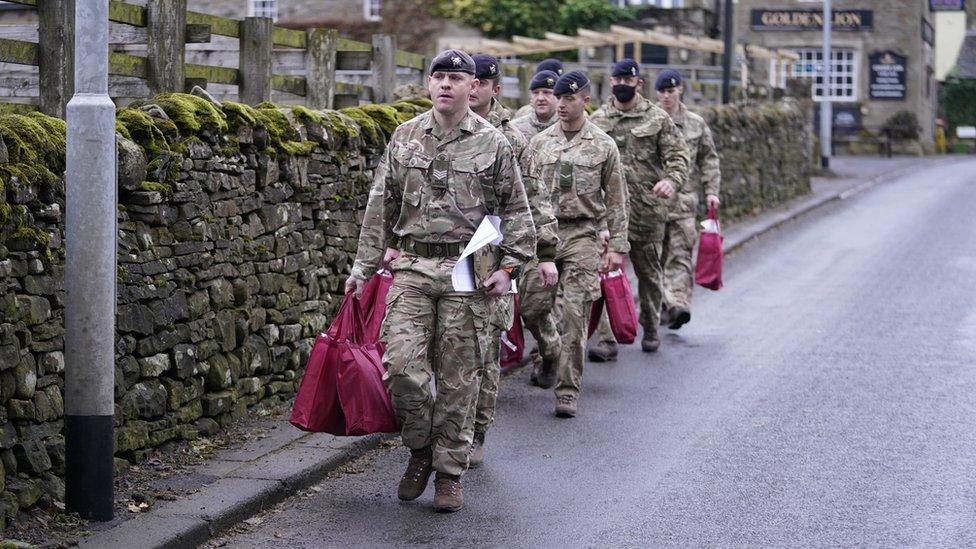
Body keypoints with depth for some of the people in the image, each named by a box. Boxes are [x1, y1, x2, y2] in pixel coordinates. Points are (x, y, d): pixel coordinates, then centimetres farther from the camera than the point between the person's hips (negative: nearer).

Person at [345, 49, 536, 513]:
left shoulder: (493, 143, 3)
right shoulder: (405, 137, 9)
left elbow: (516, 212, 6)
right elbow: (380, 206, 12)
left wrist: (509, 266, -4)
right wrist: (364, 266, 10)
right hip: (412, 266, 2)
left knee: (458, 378, 2)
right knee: (402, 363, -10)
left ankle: (449, 473, 13)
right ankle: (420, 448, 14)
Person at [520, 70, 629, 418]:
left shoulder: (604, 146, 2)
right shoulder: (539, 142, 9)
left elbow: (616, 200, 3)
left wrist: (616, 246, -2)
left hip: (582, 236, -3)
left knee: (573, 314, -7)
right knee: (532, 307, 3)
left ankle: (567, 390, -1)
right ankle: (551, 356, 33)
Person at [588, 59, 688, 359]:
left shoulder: (657, 118, 2)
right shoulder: (597, 120, 9)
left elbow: (678, 155, -3)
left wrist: (671, 180, -22)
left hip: (647, 208, -1)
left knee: (648, 272, 11)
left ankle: (650, 329, 29)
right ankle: (608, 339, -9)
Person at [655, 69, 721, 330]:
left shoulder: (696, 124, 9)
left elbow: (709, 159, 14)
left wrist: (711, 191, 5)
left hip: (683, 199, 0)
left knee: (680, 254, -10)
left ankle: (678, 304, -19)